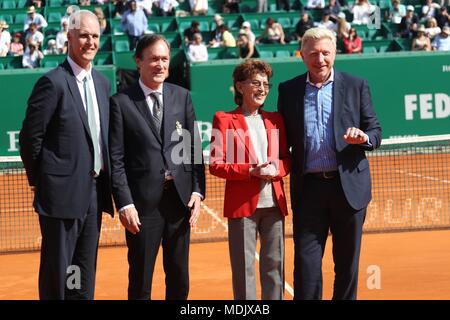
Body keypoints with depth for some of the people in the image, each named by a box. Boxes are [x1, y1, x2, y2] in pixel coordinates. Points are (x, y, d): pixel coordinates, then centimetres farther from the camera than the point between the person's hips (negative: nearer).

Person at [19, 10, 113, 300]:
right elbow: (30, 138, -10)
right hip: (64, 192, -7)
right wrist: (40, 181, -4)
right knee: (57, 271, 2)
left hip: (94, 191, 7)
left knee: (85, 273, 14)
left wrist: (103, 176, 12)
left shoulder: (102, 82, 12)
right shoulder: (53, 83, -11)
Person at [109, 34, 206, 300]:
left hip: (180, 198, 3)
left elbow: (195, 148, 8)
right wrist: (124, 203, -12)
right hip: (143, 201, -3)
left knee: (179, 278, 12)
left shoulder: (182, 97, 8)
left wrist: (198, 191, -1)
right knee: (141, 279, 6)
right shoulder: (121, 102, -2)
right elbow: (116, 159, -5)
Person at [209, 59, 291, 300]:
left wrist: (277, 169, -9)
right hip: (243, 204, -4)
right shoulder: (224, 120, 0)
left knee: (275, 263, 8)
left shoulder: (275, 119, 14)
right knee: (244, 266, 1)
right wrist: (251, 171, -18)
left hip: (274, 203, 4)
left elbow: (287, 159, 15)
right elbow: (215, 165, -6)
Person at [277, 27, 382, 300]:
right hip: (308, 188, 0)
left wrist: (364, 138, -17)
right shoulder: (288, 90, 7)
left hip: (349, 185, 0)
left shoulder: (356, 86, 5)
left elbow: (375, 131, 5)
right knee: (306, 262, -1)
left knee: (347, 261, 8)